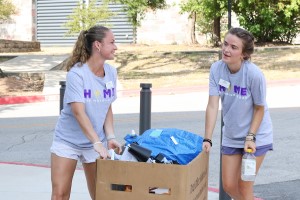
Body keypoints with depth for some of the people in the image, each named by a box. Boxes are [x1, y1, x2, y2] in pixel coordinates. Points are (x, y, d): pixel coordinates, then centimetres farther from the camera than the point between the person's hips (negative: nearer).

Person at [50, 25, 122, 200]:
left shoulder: (111, 72, -2)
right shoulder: (76, 73, -20)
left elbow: (108, 108, 4)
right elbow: (78, 112, -27)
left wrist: (110, 137, -9)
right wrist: (97, 142, -33)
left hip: (96, 141, 5)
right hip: (67, 140, -4)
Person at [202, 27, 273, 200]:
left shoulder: (254, 74, -26)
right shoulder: (216, 69, -15)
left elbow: (259, 109, -13)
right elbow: (213, 105, -16)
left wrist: (251, 137, -19)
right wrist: (207, 139, -19)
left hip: (256, 137, -4)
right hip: (231, 137, 4)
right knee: (229, 185, 10)